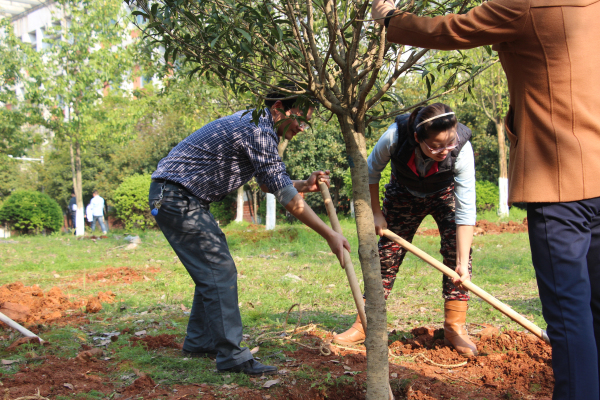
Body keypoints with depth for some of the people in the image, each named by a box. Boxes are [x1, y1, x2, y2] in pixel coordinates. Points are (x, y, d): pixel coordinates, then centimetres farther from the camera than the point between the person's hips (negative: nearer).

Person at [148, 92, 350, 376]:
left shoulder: (255, 125, 14)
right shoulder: (259, 131, -19)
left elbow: (268, 184, 20)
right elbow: (285, 197, -20)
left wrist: (304, 185, 3)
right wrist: (329, 235, -17)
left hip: (174, 197, 11)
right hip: (177, 196, -11)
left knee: (213, 270, 15)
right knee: (219, 271, -11)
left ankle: (199, 342, 24)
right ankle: (232, 357, -7)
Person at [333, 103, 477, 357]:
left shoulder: (461, 148, -37)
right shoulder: (395, 136, -37)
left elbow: (466, 209, -36)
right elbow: (371, 172, -15)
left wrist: (463, 262, -39)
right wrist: (376, 213, -12)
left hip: (445, 195, 0)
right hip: (404, 195, 1)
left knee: (456, 248, -19)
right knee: (387, 252, -2)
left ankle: (454, 327, -8)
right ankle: (364, 326, 7)